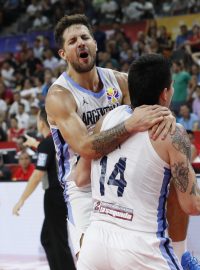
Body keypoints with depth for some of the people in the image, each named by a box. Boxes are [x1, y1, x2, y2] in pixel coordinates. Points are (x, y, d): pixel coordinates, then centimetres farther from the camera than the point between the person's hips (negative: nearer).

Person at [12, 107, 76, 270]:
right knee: (47, 238, 18)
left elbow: (38, 174, -20)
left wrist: (22, 200, -17)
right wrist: (35, 143, 50)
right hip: (63, 194, 8)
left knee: (59, 243, -4)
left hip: (54, 196, -8)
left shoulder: (46, 143, -14)